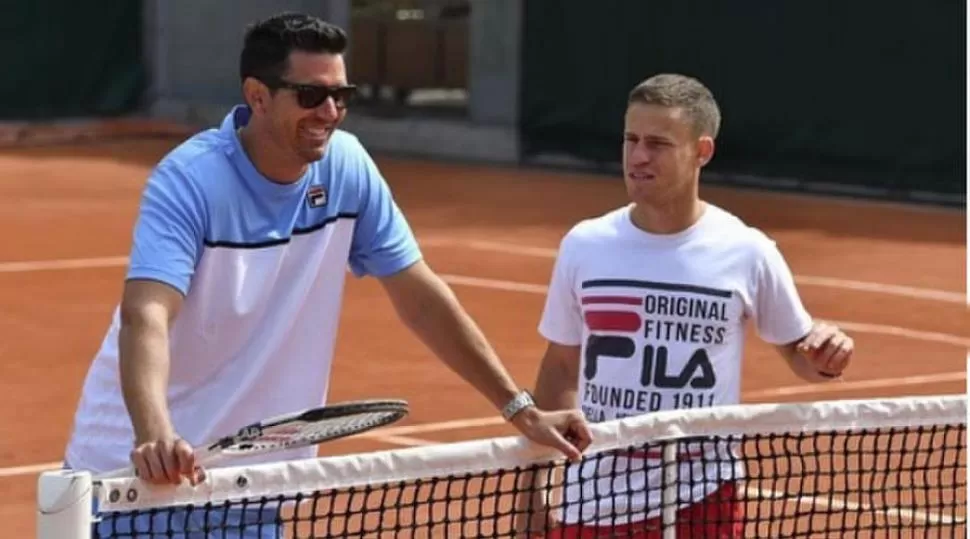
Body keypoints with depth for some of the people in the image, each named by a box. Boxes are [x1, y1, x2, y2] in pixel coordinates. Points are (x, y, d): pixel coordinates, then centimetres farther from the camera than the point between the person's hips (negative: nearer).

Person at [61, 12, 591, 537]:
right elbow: (146, 316, -33)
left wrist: (521, 411, -2)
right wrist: (155, 436, -51)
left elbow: (420, 297, 2)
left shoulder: (347, 166, -5)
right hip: (138, 469, -4)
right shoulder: (189, 180, -20)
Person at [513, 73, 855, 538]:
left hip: (699, 501, -3)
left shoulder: (746, 253, -4)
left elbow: (798, 352, 9)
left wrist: (826, 357, -16)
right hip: (592, 497, 3)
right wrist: (533, 485, 10)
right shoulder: (584, 245, 2)